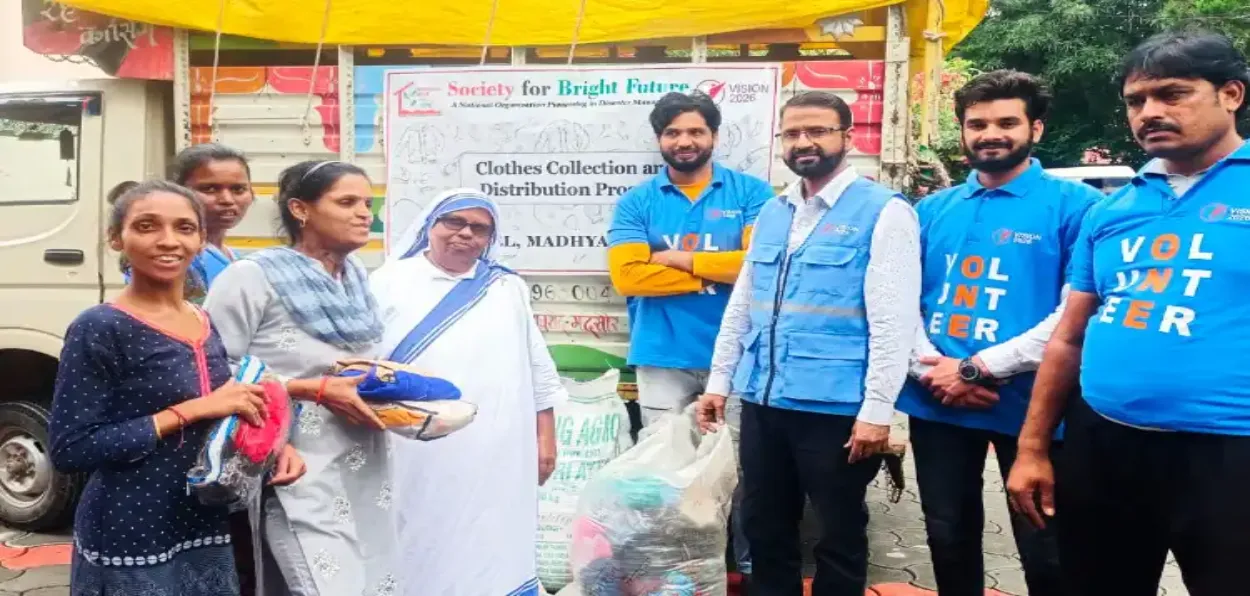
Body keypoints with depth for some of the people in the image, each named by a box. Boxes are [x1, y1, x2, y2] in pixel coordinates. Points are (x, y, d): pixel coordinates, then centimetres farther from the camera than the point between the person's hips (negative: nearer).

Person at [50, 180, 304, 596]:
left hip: (206, 532, 6)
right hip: (129, 542, -6)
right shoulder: (99, 329, -13)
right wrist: (192, 410, -20)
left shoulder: (208, 326, 5)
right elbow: (69, 450, -17)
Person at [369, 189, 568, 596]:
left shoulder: (509, 289, 14)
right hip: (417, 457, -2)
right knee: (421, 554, 1)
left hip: (499, 457, 2)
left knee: (492, 556, 4)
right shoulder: (390, 283, 5)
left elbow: (539, 371, 15)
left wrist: (545, 438, 10)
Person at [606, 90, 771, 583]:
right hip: (663, 358, 1)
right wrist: (717, 273, -11)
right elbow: (627, 275, -11)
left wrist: (680, 258, -10)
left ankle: (752, 564, 28)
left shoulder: (751, 193, 0)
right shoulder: (636, 203, 2)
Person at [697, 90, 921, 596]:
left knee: (839, 537, 10)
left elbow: (893, 320, -13)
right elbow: (740, 306, 16)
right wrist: (719, 381, 12)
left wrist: (877, 409, -17)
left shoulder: (883, 211, -7)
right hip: (762, 402, 6)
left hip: (835, 407, -6)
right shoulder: (771, 213, 13)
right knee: (764, 529, 17)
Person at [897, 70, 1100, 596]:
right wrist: (932, 369, -11)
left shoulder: (1073, 204, -4)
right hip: (936, 404, 4)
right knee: (949, 538, 18)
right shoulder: (932, 209, 10)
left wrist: (980, 369, -18)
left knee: (1045, 551, 10)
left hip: (1029, 405, -4)